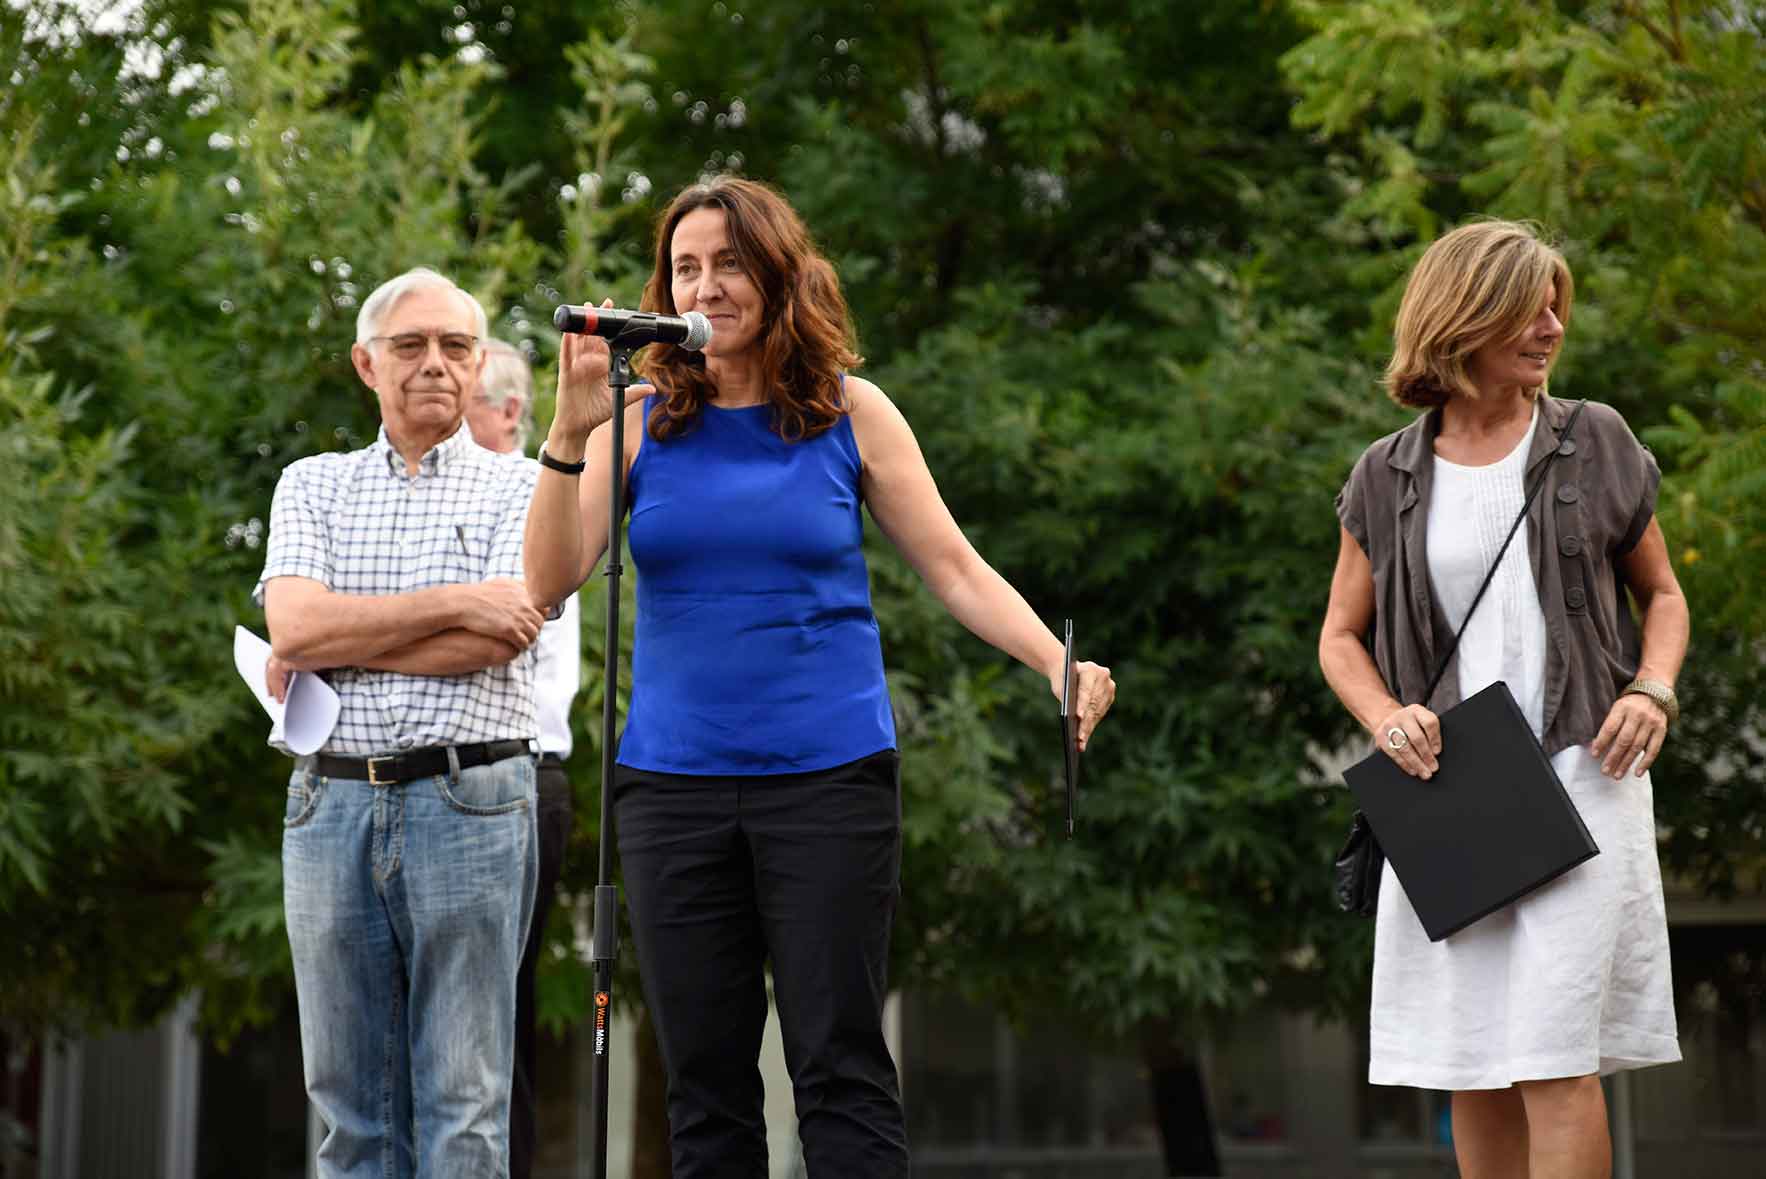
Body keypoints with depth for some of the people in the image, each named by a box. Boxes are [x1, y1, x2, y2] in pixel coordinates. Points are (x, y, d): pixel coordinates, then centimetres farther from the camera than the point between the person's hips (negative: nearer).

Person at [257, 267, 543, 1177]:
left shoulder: (518, 490, 7)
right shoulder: (312, 486, 15)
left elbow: (496, 641, -9)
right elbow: (293, 623, -3)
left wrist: (333, 644, -4)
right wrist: (452, 602, -10)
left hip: (468, 802, -3)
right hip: (331, 802, 3)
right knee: (351, 1101, 5)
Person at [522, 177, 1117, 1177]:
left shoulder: (851, 413, 3)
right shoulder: (639, 421, 4)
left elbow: (955, 569, 2)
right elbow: (552, 581, -4)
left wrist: (1060, 663, -13)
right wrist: (571, 437, -17)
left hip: (829, 772, -1)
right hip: (673, 780, 2)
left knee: (842, 1065, -2)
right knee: (704, 1076, 6)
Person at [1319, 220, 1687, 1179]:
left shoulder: (1596, 446, 5)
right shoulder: (1386, 479, 7)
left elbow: (1662, 594, 14)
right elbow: (1340, 636, 13)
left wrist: (1652, 688, -6)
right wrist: (1386, 719, -7)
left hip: (1576, 777, -2)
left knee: (1553, 1059, -11)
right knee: (1469, 1067, 7)